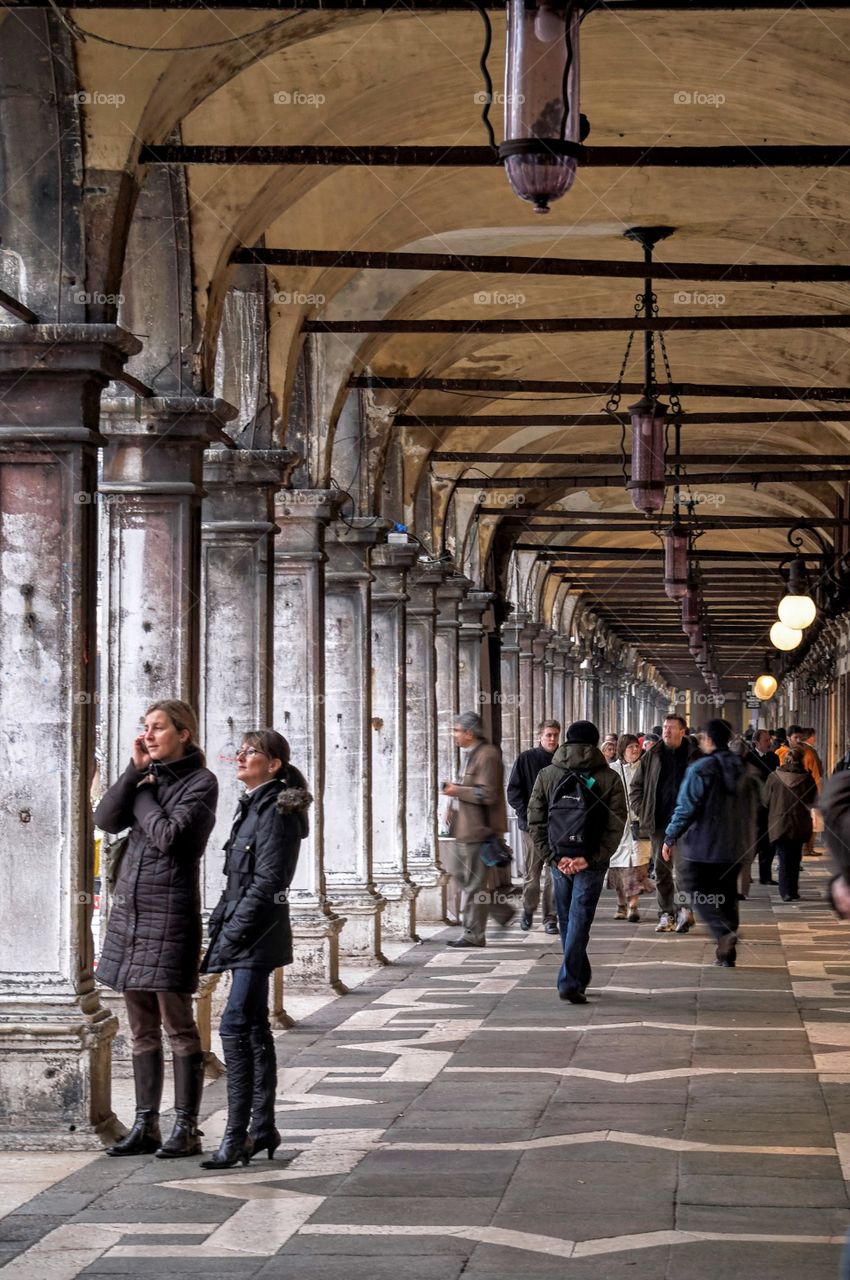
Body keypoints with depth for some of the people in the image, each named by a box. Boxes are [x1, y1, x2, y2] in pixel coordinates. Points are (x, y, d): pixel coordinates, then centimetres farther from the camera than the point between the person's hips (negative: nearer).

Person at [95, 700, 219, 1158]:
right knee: (141, 1027, 10)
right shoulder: (148, 777, 15)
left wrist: (142, 796, -3)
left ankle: (186, 1128, 0)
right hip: (129, 909, 7)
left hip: (169, 910, -7)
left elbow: (170, 836, -17)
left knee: (177, 1023, -4)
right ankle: (145, 1125, 15)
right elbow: (106, 819, 2)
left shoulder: (200, 782, -5)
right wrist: (135, 770, -5)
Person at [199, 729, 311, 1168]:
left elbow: (266, 884, -18)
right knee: (254, 1030, 12)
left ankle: (237, 1135, -14)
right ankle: (263, 1128, 18)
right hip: (247, 937, 10)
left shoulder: (276, 812, -13)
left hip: (259, 934, -10)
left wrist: (229, 937, -19)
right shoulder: (252, 807, 16)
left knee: (235, 1026, -15)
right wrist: (218, 926, 12)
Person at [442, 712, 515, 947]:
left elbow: (487, 794, -23)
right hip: (468, 829, 11)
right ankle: (503, 911, 24)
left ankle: (473, 935, 2)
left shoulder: (487, 756, -16)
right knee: (464, 877, 15)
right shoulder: (472, 754, 17)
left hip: (479, 829, -11)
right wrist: (456, 790, 13)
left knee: (474, 884, -4)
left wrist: (457, 791, -16)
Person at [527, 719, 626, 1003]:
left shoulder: (546, 775, 3)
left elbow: (535, 821, -1)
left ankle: (580, 978, 28)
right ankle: (570, 981, -11)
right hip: (591, 862, -2)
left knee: (567, 920, 16)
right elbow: (615, 825, -8)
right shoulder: (609, 778, -2)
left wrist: (553, 856, -4)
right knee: (579, 920, -1)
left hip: (559, 860, 2)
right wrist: (591, 858, -9)